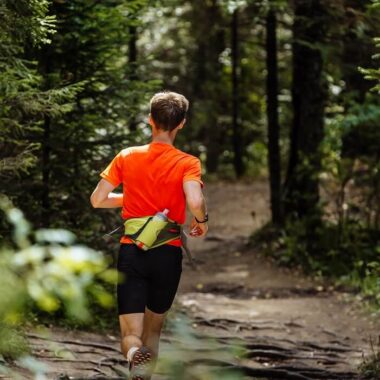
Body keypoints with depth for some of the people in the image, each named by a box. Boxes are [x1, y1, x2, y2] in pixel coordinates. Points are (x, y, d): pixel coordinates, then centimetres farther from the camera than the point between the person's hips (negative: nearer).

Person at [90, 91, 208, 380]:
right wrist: (201, 221, -3)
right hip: (168, 255, 0)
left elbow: (97, 200, 1)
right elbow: (195, 201, -25)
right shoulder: (187, 163, -7)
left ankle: (135, 353, -33)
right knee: (154, 328, 21)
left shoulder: (127, 157, 0)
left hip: (131, 253, 1)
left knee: (131, 333, 1)